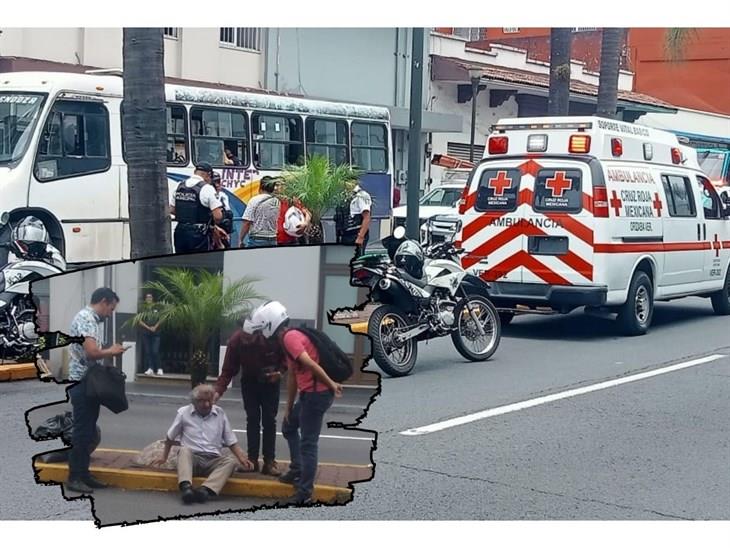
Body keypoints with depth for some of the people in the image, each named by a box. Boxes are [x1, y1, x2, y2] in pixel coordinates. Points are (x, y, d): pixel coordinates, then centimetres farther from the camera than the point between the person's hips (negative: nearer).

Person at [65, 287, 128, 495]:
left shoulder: (94, 320, 15)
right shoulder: (86, 318, -16)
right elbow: (91, 352, -26)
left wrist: (110, 352, 2)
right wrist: (111, 351, -10)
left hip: (91, 382, 10)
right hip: (82, 382, -10)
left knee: (89, 431, 13)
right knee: (81, 430, -6)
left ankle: (83, 473, 19)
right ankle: (74, 477, 0)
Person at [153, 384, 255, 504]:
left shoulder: (220, 414, 10)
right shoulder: (184, 412, 6)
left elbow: (231, 442, 13)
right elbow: (170, 438, 20)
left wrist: (242, 458, -1)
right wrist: (164, 457, 20)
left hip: (213, 460, 1)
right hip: (192, 458, -1)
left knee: (232, 461, -30)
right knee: (184, 450, -35)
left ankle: (205, 490, -51)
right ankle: (186, 487, -58)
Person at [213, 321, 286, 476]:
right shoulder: (236, 339, -26)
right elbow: (228, 369, -21)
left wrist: (280, 371, -26)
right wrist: (218, 391, -31)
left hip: (270, 381, -1)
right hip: (249, 382, 1)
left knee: (269, 420, -3)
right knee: (253, 419, -3)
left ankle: (269, 461, -1)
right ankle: (252, 459, 2)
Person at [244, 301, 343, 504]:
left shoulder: (290, 337, -15)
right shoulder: (287, 340, 17)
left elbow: (309, 363, -27)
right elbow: (292, 376, 21)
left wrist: (331, 385, -24)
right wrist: (288, 408, 23)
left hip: (317, 394, -10)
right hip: (309, 393, 10)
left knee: (308, 443, -5)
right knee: (289, 427, 26)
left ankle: (305, 492, 1)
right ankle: (297, 472, 31)